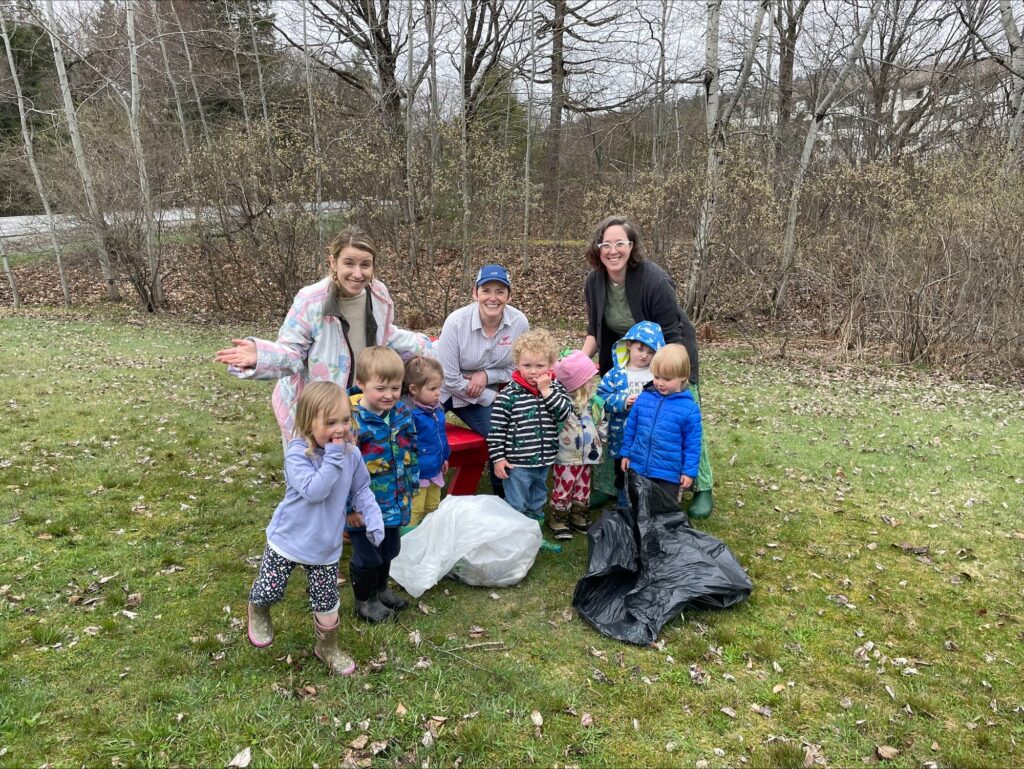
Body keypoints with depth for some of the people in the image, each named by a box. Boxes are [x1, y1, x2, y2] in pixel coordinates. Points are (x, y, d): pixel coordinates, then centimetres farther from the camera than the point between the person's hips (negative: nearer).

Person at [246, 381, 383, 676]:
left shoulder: (351, 454, -7)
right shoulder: (297, 454, -22)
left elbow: (361, 491, 5)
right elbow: (314, 491, -33)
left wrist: (374, 520, -7)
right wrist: (333, 458, -32)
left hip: (326, 547, 3)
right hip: (288, 540, -3)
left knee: (327, 603, 9)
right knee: (269, 591, 10)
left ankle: (328, 647, 36)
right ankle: (258, 612, 48)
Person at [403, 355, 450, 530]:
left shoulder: (437, 408, 1)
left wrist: (445, 457, 21)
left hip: (435, 470, 9)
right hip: (416, 474, -8)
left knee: (433, 509, 24)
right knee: (414, 513, 4)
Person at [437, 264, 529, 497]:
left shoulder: (519, 322, -15)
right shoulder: (456, 322, -23)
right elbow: (450, 378, -19)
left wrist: (487, 375, -20)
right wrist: (493, 399, -17)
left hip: (486, 391, 2)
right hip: (446, 390, -2)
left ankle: (502, 496, 10)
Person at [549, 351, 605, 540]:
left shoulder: (594, 402, 0)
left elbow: (601, 425, 13)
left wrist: (600, 446, 17)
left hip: (587, 455, 7)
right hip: (567, 458, -7)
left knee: (583, 488, 20)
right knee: (563, 489, 7)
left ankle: (580, 517, 37)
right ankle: (559, 521, 22)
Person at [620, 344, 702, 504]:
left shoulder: (689, 408, -13)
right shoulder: (643, 398, -3)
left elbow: (692, 443, -7)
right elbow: (630, 428, 9)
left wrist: (689, 471, -7)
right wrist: (626, 453, 12)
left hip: (668, 474, -3)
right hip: (637, 468, 4)